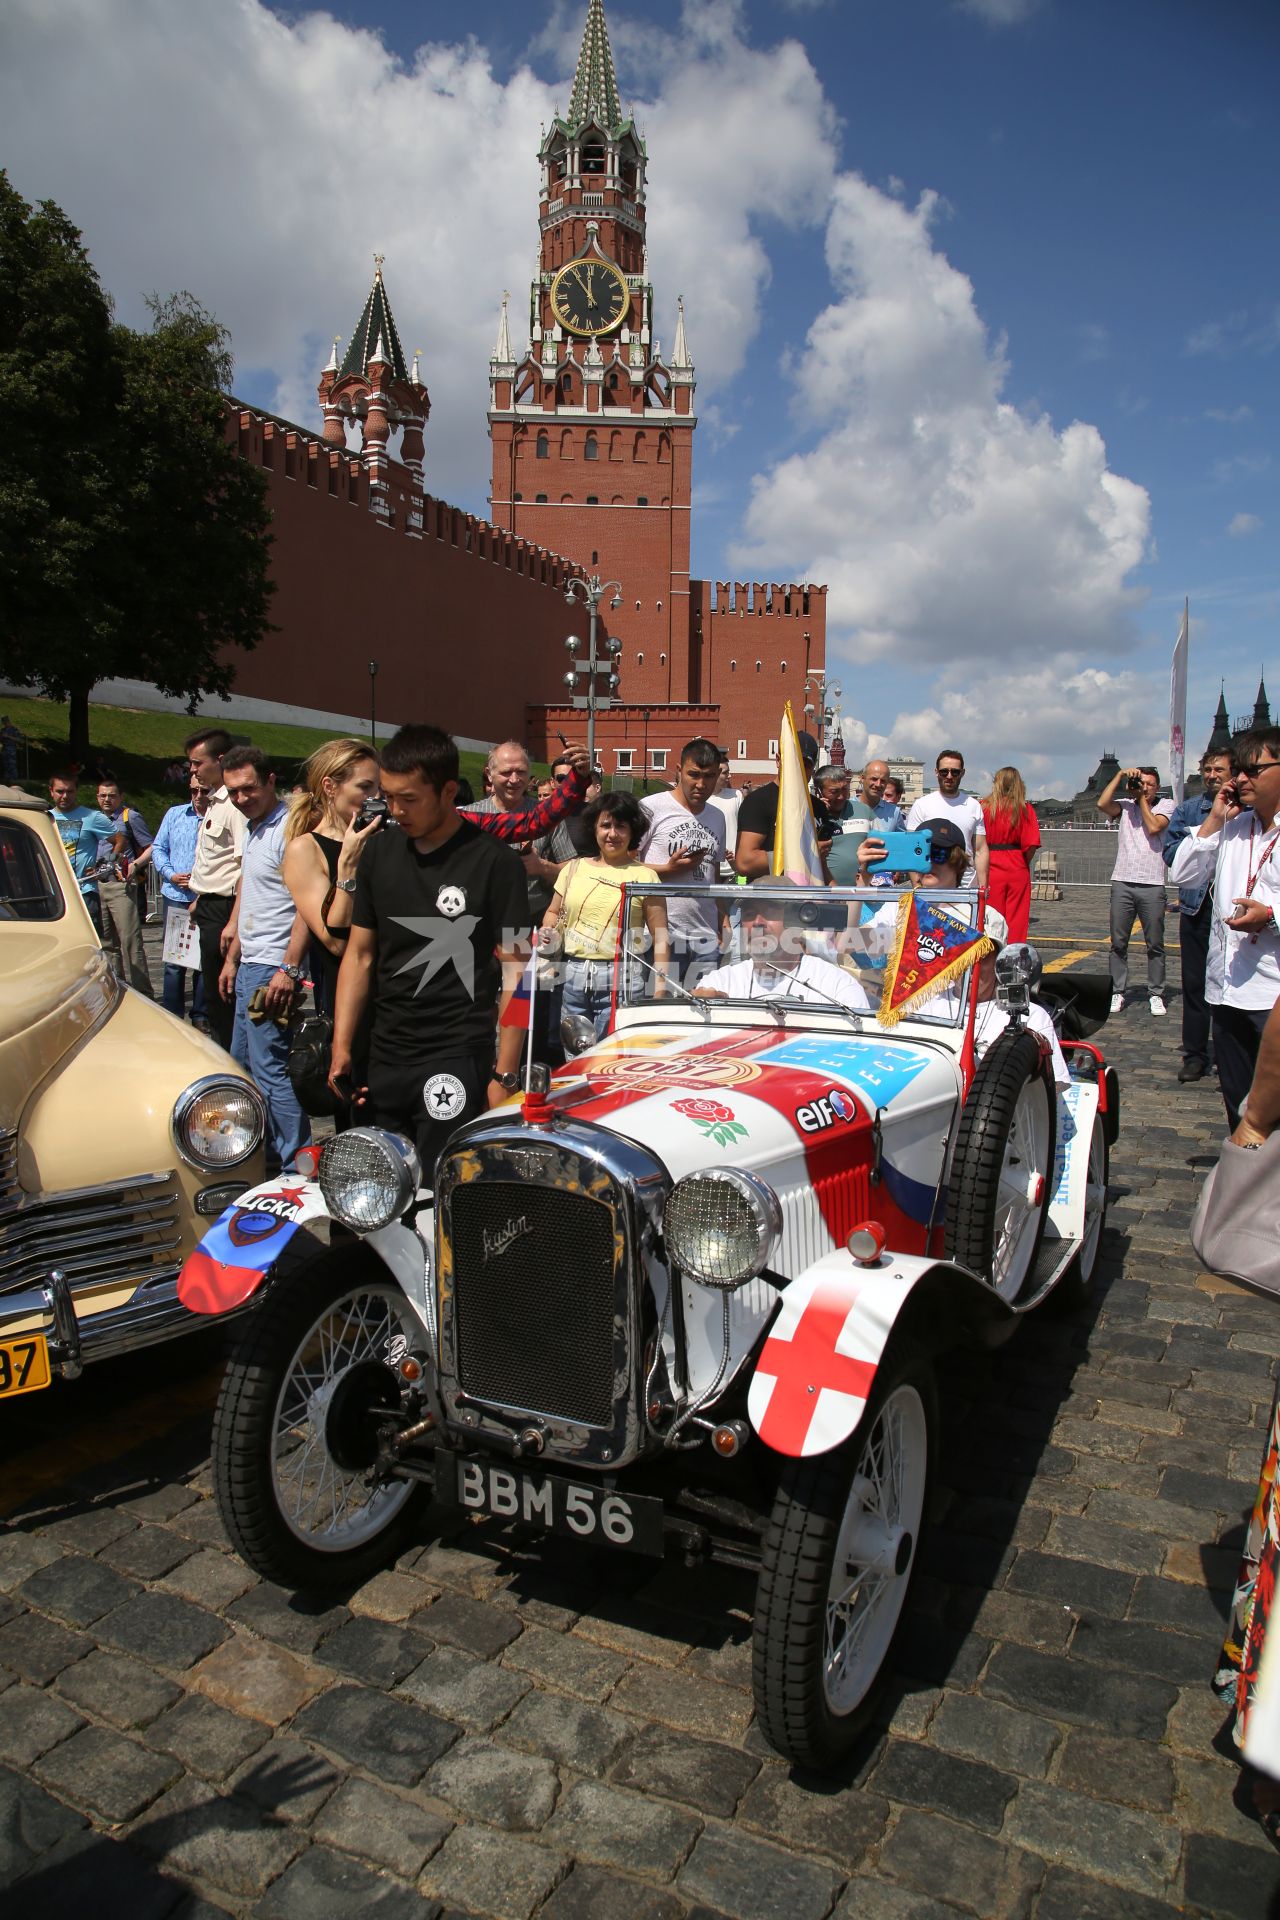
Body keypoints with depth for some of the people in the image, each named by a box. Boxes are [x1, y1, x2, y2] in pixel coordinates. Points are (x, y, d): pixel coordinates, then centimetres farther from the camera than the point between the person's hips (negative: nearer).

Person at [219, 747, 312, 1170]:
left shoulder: (289, 830, -15)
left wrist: (288, 969, -24)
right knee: (243, 1062, 17)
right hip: (249, 965, 10)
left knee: (270, 1068, -9)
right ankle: (263, 1149, 28)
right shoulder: (251, 828, 16)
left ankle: (298, 1165, -1)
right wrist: (232, 958, 22)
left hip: (273, 970, -10)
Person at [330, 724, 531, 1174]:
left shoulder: (494, 862, -7)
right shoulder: (379, 853, 9)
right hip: (383, 1059, 5)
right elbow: (360, 954, 13)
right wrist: (342, 1046, 6)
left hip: (457, 1062, -5)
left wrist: (504, 1074, -11)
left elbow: (514, 973, -8)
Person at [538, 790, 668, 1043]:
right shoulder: (574, 868, 12)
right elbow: (553, 913, 25)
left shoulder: (644, 876, 2)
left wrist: (659, 989, -9)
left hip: (621, 982, -3)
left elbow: (660, 938, -1)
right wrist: (549, 933, 3)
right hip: (572, 977, 4)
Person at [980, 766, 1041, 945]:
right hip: (1017, 870, 0)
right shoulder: (1025, 808, -2)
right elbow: (1032, 844, -8)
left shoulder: (985, 807, -2)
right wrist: (1025, 864, 8)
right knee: (1017, 918, 7)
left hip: (991, 869, 0)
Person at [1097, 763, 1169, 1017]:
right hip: (1122, 883, 2)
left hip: (1152, 885, -1)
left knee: (1155, 944, 3)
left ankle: (1156, 994, 10)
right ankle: (1118, 992, 11)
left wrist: (1142, 799, 0)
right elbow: (1102, 803, -9)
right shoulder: (1125, 806, 10)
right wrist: (1120, 774, -5)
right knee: (1118, 943, 5)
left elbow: (1154, 827, -11)